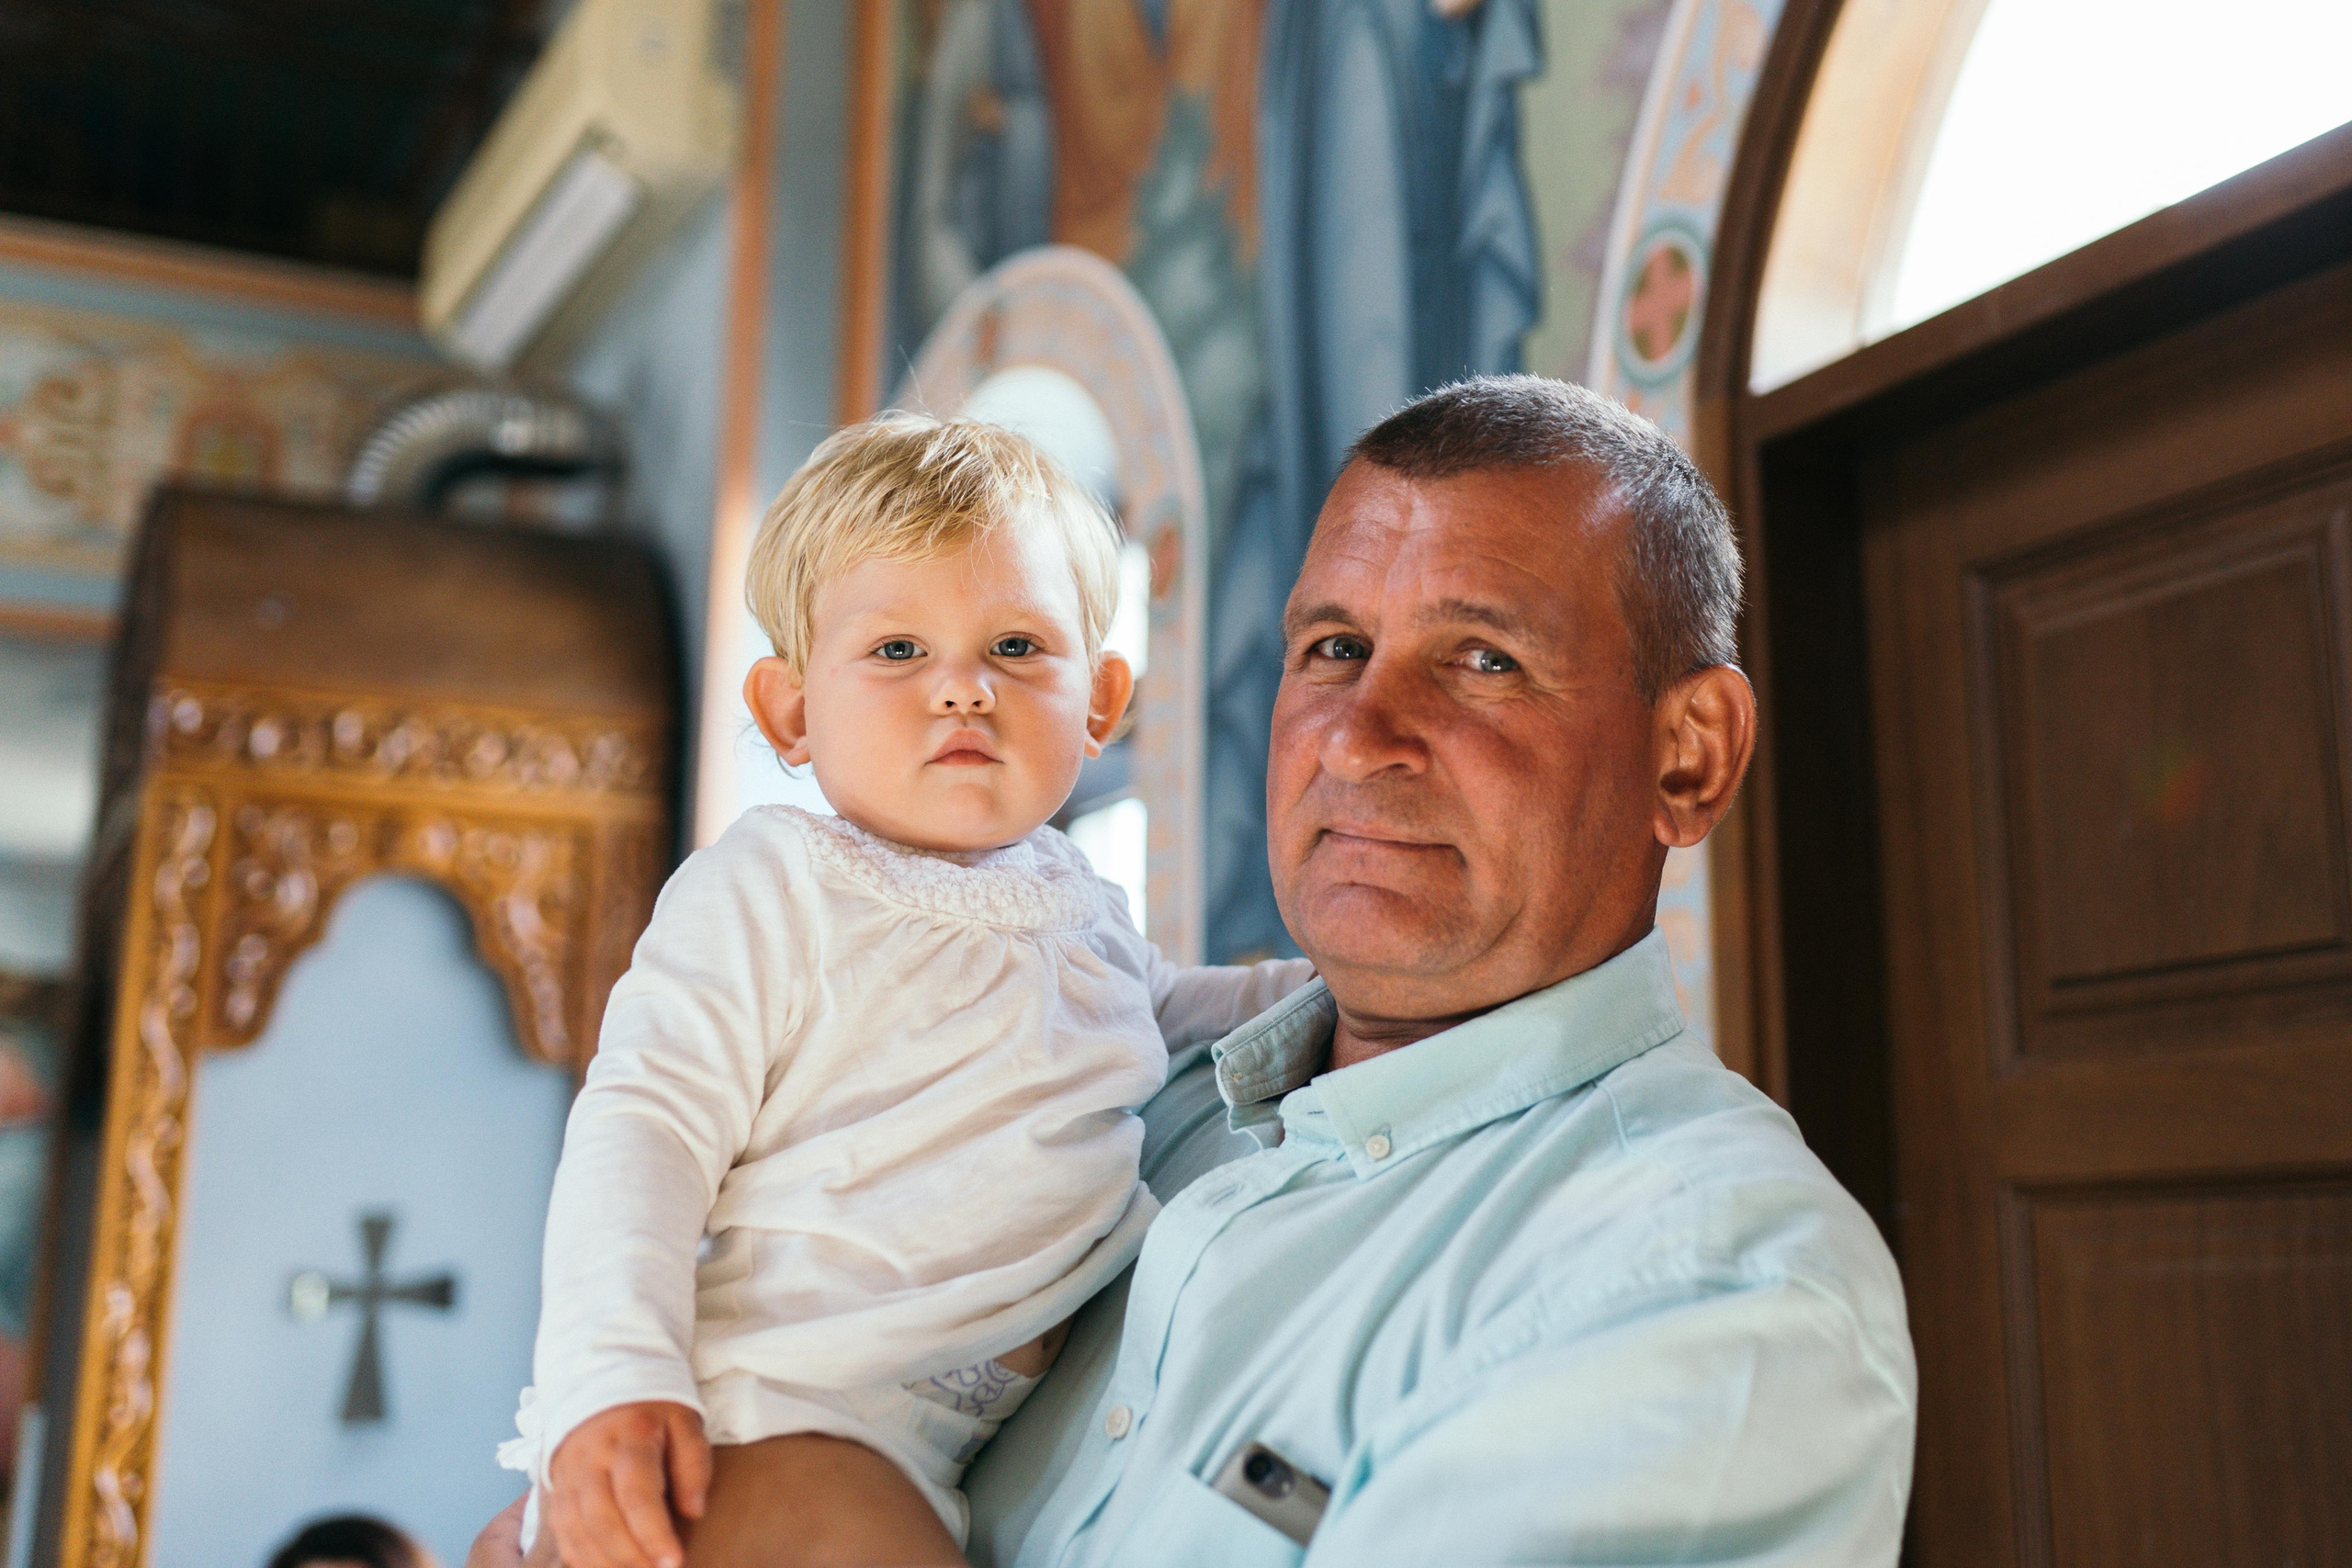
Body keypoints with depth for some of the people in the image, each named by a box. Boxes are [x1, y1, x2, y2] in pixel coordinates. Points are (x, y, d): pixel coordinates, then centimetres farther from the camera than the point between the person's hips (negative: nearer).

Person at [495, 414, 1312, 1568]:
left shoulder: (1077, 904, 13)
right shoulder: (767, 888, -7)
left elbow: (1161, 1011, 34)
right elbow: (648, 1125, -13)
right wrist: (609, 1378, -24)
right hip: (775, 1414, -8)